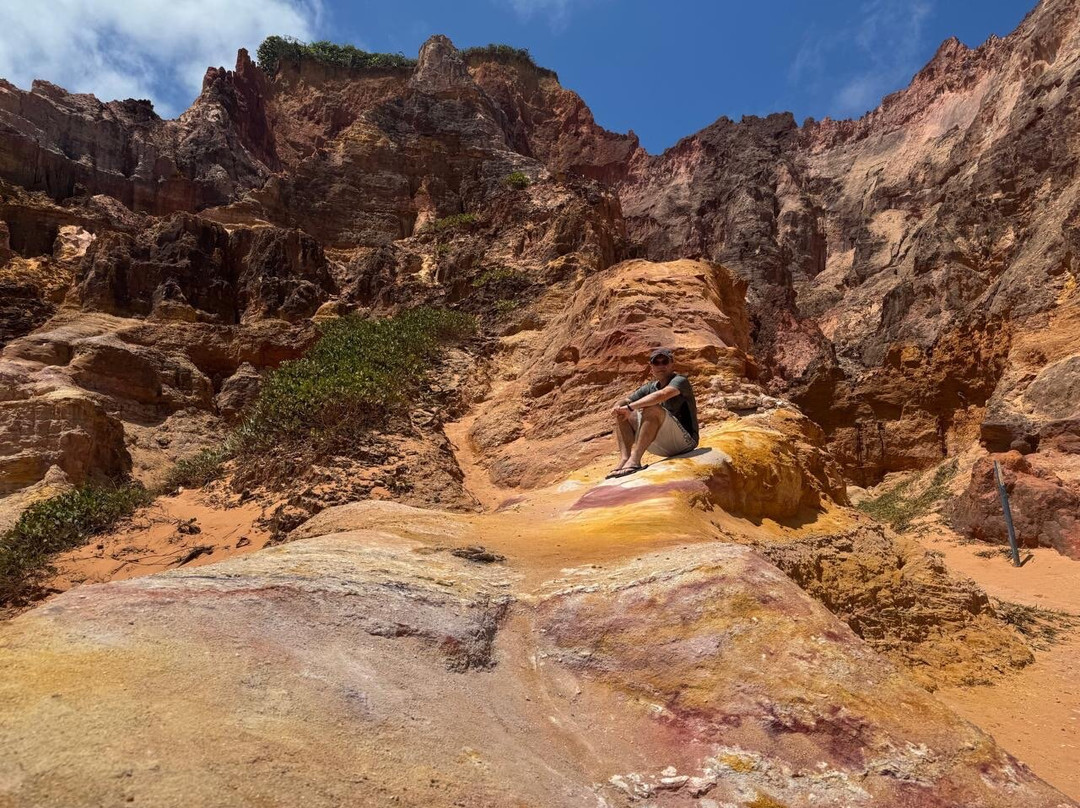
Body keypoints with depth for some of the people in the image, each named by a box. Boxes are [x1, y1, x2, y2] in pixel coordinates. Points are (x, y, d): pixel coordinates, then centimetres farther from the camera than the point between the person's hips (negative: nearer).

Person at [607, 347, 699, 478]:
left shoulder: (680, 381, -8)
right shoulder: (649, 388, 12)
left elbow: (662, 395, -31)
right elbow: (624, 401, 4)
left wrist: (630, 407, -35)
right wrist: (617, 407, -20)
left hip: (685, 440, -7)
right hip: (663, 446, 7)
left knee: (652, 409, -30)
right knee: (622, 414, -1)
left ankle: (634, 459, -39)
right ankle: (625, 458, -23)